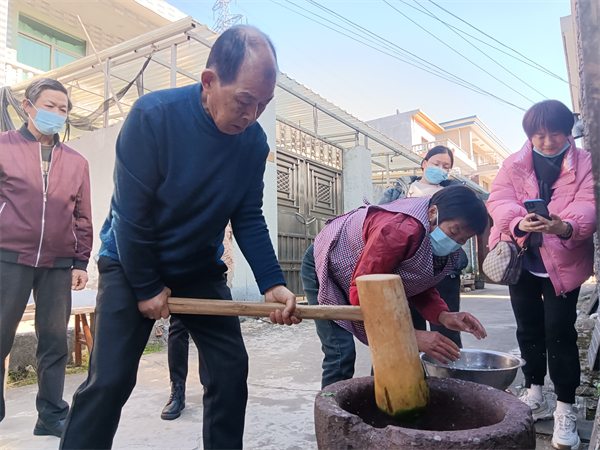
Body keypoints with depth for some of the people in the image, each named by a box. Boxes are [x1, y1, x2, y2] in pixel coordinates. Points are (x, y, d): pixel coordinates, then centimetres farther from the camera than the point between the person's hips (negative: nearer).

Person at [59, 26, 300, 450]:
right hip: (132, 264, -3)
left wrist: (272, 283, -17)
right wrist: (147, 288, -13)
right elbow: (132, 213, -20)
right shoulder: (153, 115, -23)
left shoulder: (254, 140, -10)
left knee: (231, 368, 2)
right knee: (110, 379, -6)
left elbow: (248, 219, -6)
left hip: (202, 270, 4)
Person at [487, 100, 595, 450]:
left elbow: (588, 205, -18)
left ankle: (565, 411, 9)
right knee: (529, 330, 12)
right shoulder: (514, 165, 3)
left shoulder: (584, 164, -2)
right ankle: (535, 396, 29)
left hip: (563, 263, -2)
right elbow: (499, 199, -14)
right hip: (522, 260, 3)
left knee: (560, 333, -5)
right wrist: (518, 223, -36)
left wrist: (567, 227, -41)